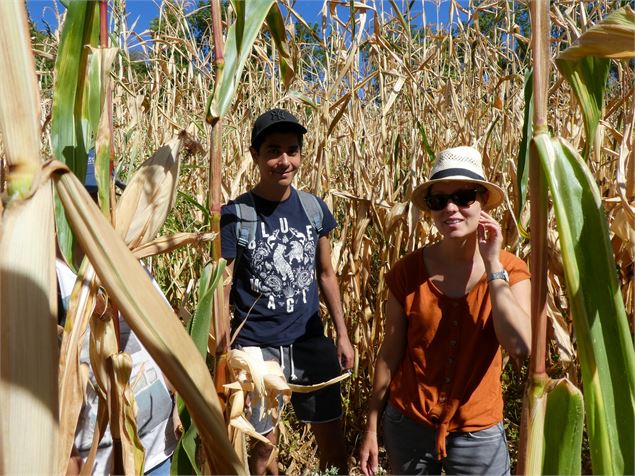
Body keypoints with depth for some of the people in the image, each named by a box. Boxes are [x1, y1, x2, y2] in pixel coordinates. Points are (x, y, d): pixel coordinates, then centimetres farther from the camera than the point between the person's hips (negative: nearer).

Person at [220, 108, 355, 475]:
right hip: (256, 347, -3)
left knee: (333, 438, 14)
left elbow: (326, 274, 8)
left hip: (311, 341, 3)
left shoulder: (314, 208, 0)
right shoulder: (234, 216, -11)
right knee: (264, 445, 11)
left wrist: (343, 335, 8)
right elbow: (221, 292, -8)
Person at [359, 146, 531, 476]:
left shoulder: (511, 270, -9)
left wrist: (491, 264, -21)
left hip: (478, 432, 0)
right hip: (407, 424, 1)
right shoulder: (407, 271, -10)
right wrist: (371, 428, 1)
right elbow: (390, 354, -3)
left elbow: (521, 347, -24)